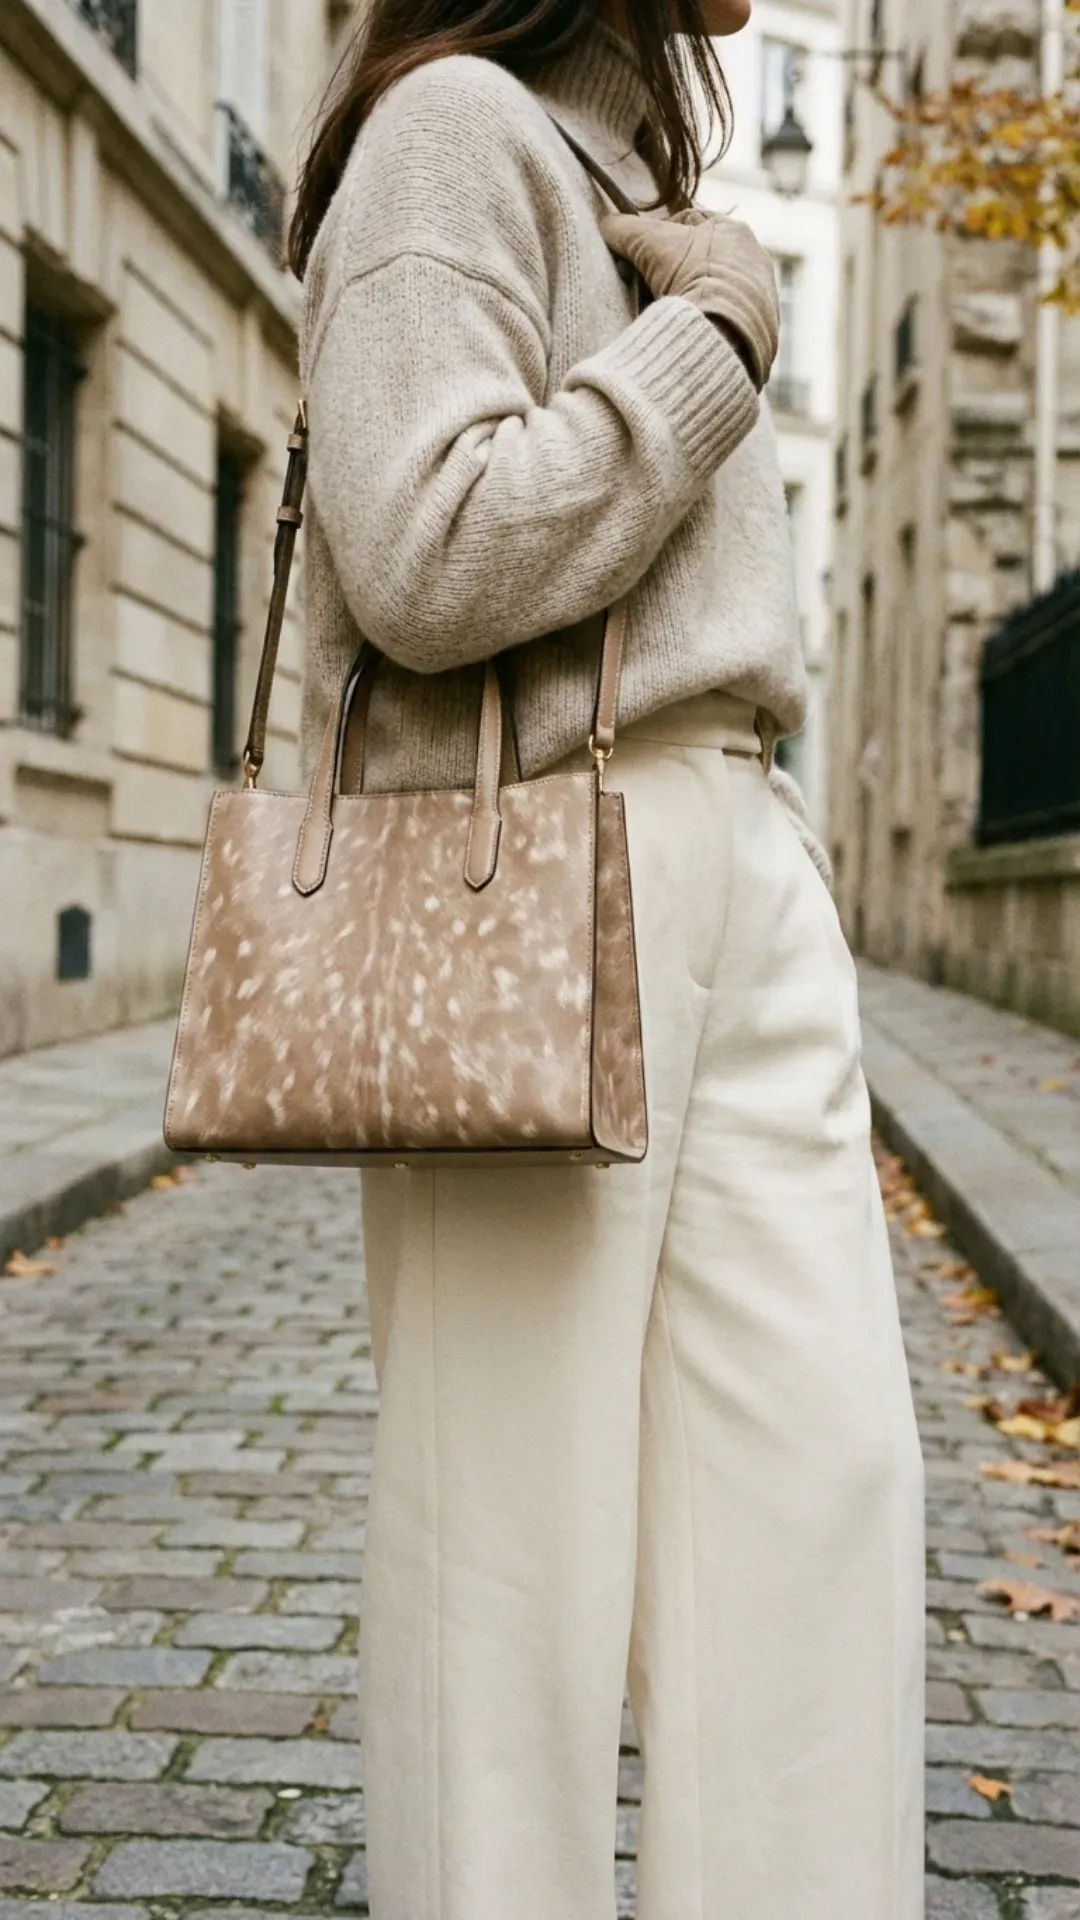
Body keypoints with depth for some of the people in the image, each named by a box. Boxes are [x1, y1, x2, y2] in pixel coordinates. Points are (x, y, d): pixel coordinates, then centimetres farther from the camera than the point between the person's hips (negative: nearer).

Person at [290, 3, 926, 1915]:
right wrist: (717, 329, -8)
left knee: (828, 1470, 3)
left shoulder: (639, 171, 26)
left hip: (745, 873, 9)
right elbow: (429, 558, -18)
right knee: (513, 1505, -2)